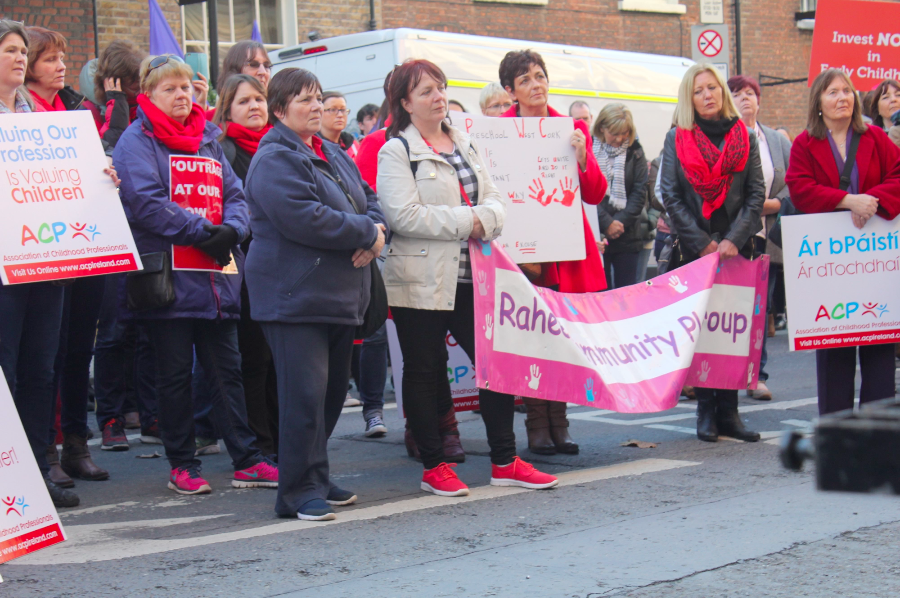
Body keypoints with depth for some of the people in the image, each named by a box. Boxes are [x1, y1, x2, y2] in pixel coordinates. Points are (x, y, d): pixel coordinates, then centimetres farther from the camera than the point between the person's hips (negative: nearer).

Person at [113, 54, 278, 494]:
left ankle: (246, 461, 12)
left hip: (215, 274, 5)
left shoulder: (208, 137, 16)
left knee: (226, 368, 7)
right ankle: (182, 465, 13)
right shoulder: (136, 141, -3)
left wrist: (230, 231, -10)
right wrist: (203, 232, -20)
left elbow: (235, 194, 11)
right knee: (175, 373, 3)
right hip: (167, 274, -5)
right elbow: (147, 202, -16)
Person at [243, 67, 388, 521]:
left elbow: (369, 202, 21)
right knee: (305, 394, -11)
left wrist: (375, 232, -3)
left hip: (339, 294, 9)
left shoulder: (334, 155, 18)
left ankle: (316, 479, 24)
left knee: (334, 390, 13)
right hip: (295, 295, -9)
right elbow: (305, 219, -22)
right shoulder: (274, 161, -11)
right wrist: (365, 232, -13)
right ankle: (300, 490, -4)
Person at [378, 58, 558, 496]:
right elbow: (404, 214, -17)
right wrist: (465, 221, -14)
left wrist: (483, 220, -12)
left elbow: (494, 200, 11)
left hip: (471, 276, 6)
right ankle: (433, 467, 13)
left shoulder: (465, 145, 17)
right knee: (424, 372, 3)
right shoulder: (396, 152, -4)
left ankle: (504, 461, 15)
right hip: (421, 280, -6)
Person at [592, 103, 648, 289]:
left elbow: (640, 192, 2)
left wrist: (621, 221, -9)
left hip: (627, 236, 2)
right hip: (596, 235, -2)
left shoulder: (635, 151, 7)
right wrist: (606, 223, -14)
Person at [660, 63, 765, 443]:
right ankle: (706, 411, 5)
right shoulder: (677, 139, 4)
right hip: (694, 249, -1)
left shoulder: (745, 137, 9)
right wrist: (704, 243, -7)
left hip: (736, 247, 2)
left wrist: (733, 240, -8)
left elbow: (756, 194, 4)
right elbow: (670, 196, -1)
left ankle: (728, 410, 5)